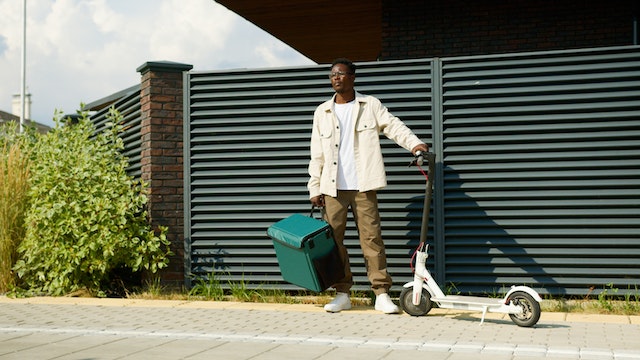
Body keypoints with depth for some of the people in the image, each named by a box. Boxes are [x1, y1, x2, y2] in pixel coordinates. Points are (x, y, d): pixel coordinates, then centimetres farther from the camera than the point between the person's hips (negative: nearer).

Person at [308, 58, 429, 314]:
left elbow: (393, 125, -5)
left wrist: (414, 143, -25)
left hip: (363, 186, -2)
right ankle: (342, 294, 12)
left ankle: (382, 294, 0)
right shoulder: (322, 112, 12)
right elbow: (317, 154, 11)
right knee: (333, 239, 2)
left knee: (371, 237, -5)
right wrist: (314, 188, 6)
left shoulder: (370, 105, 6)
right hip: (333, 188, 3)